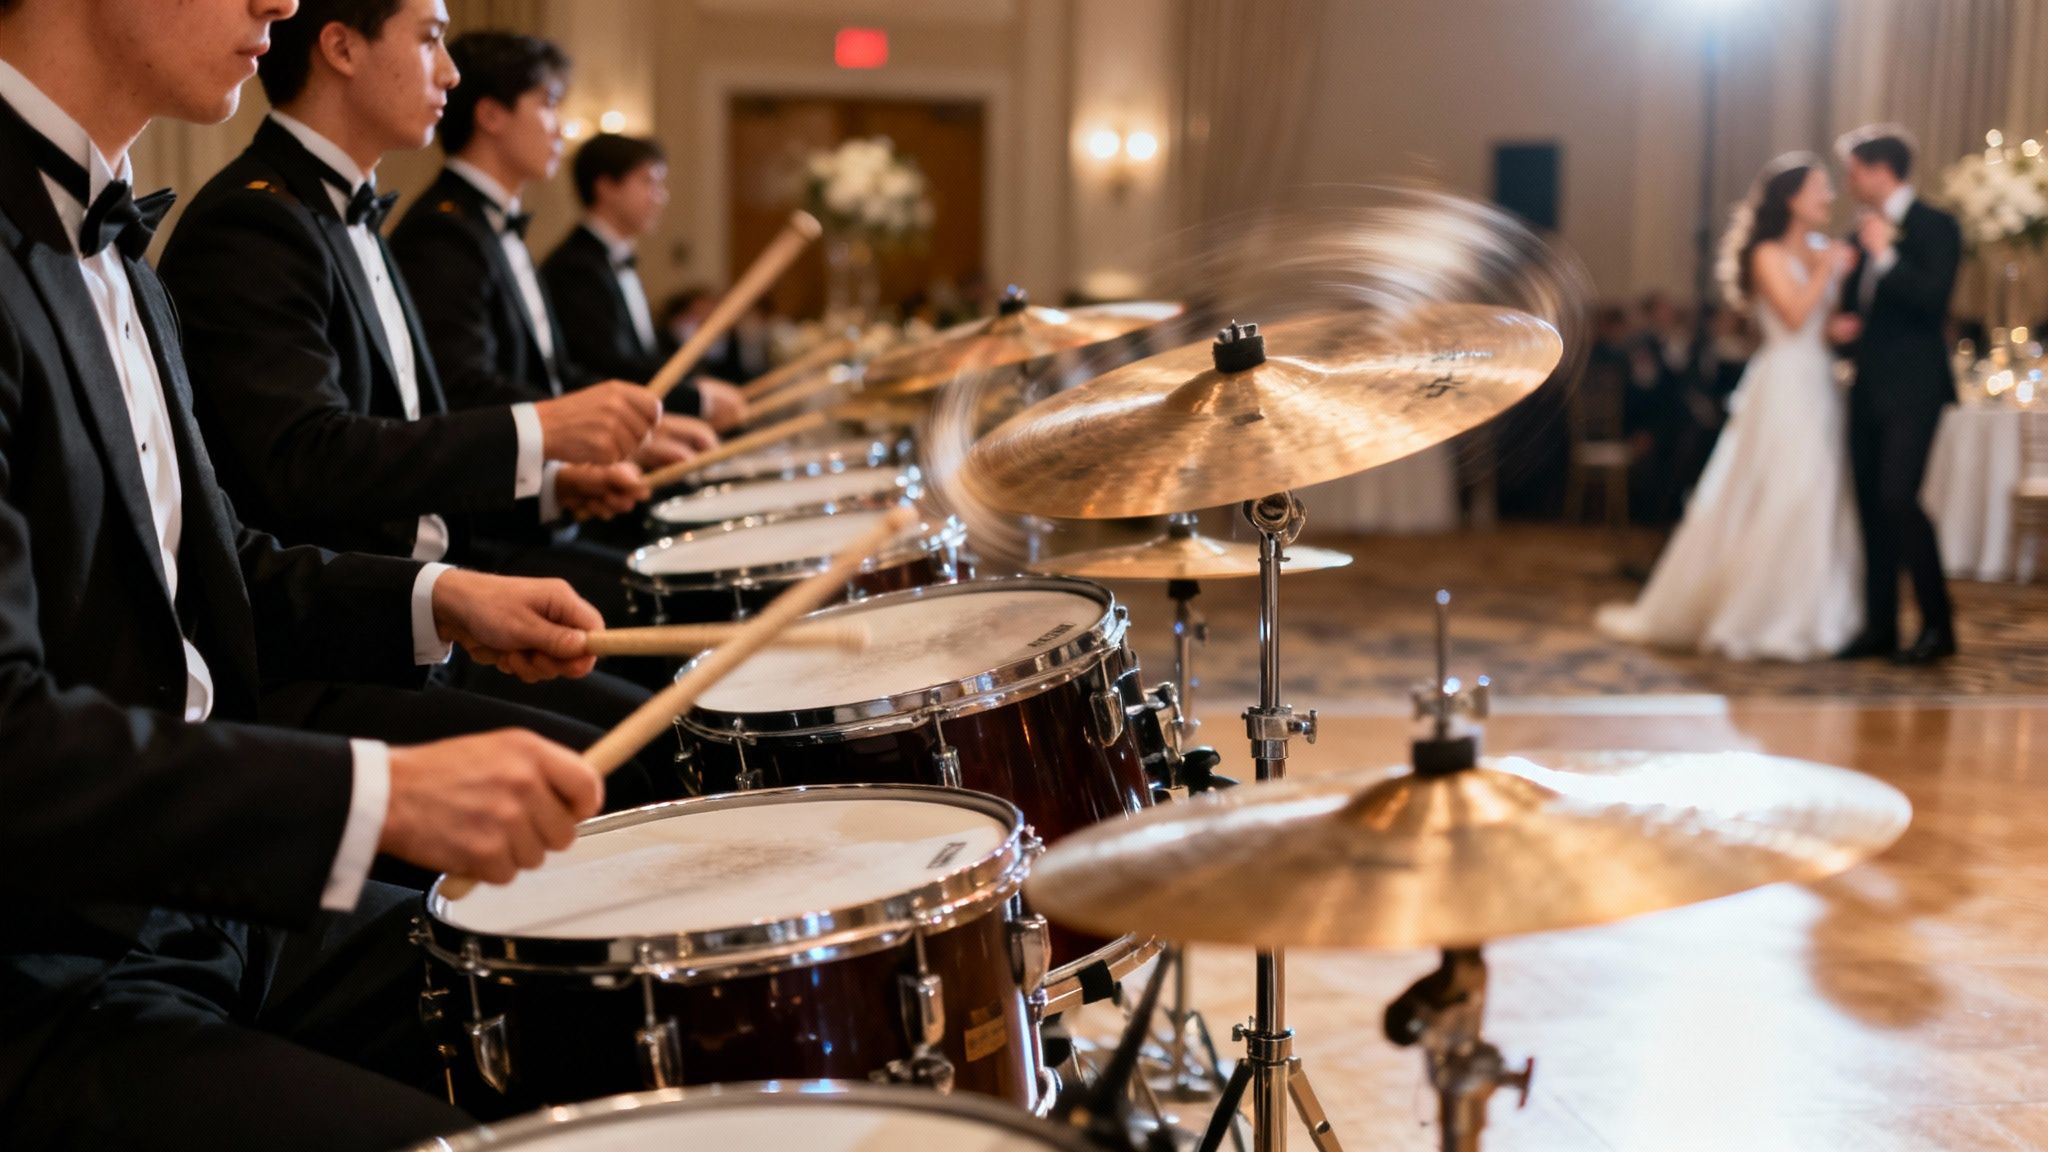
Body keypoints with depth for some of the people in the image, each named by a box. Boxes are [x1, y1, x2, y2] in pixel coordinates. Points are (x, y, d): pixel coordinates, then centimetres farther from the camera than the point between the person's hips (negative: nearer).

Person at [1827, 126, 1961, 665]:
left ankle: (1938, 625, -6)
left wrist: (1886, 254, -18)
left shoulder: (1934, 226, -7)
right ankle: (1880, 625, 13)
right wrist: (1841, 328, 3)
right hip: (1870, 387, 8)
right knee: (1871, 504, 7)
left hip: (1912, 388, -8)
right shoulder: (1862, 233, 16)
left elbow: (1934, 301, -19)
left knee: (1898, 498, -16)